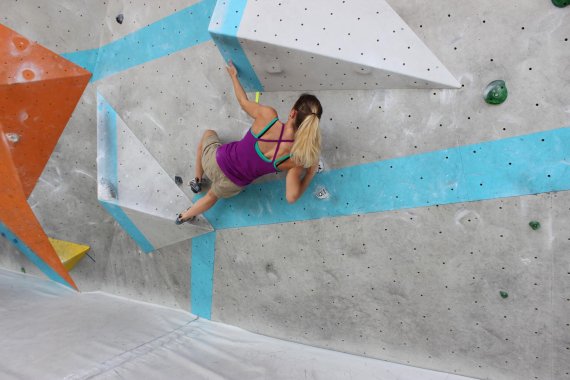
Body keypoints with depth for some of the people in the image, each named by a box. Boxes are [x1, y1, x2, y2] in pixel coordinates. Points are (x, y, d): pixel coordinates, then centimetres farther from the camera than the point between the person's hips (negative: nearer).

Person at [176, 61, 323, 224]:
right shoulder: (297, 157, -26)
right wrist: (311, 172, -11)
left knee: (208, 133, 35)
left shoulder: (267, 115, -25)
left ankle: (197, 181, 42)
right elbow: (292, 197, -26)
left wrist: (233, 75, 14)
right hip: (231, 186, 1)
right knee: (213, 195, 38)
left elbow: (243, 101, -5)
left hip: (216, 162, 0)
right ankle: (185, 216, 56)